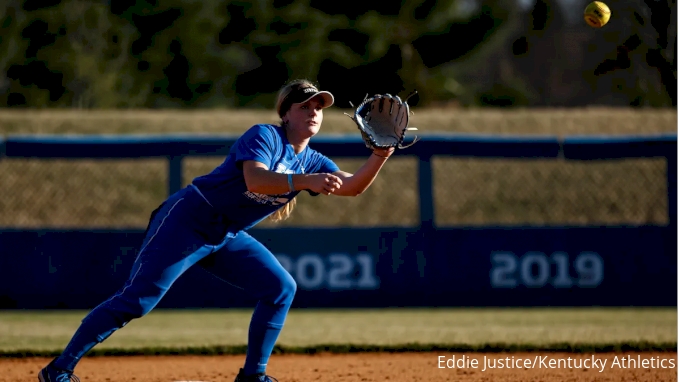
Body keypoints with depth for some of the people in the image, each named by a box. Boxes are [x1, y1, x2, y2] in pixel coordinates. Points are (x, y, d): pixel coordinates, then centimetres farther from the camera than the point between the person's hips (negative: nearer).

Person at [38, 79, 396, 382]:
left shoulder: (311, 162, 8)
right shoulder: (265, 136, -15)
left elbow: (352, 186, 0)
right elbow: (255, 180, -33)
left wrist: (379, 157, -18)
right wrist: (305, 182, -47)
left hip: (227, 237, 8)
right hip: (188, 221, -8)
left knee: (281, 288, -3)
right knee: (136, 300, -15)